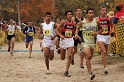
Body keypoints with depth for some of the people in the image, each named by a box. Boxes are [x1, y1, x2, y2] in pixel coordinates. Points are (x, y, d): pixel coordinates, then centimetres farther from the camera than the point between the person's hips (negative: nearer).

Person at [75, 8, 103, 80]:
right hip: (85, 42, -3)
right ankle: (91, 73, -21)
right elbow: (77, 28, 13)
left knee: (90, 57, 16)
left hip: (92, 42, 3)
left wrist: (97, 32, -7)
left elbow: (101, 28, 12)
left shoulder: (96, 21, -4)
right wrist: (76, 34, -3)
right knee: (88, 56, -18)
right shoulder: (82, 22, -6)